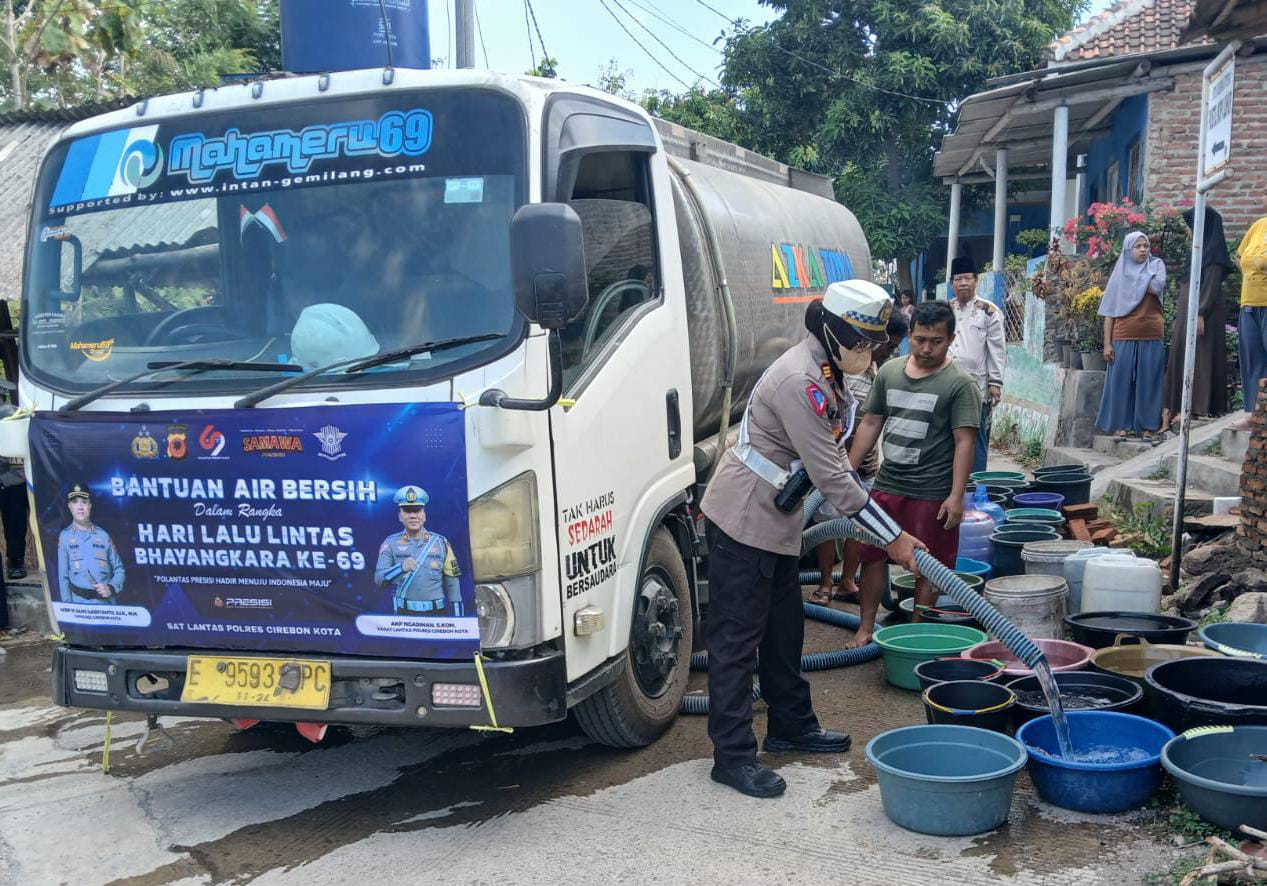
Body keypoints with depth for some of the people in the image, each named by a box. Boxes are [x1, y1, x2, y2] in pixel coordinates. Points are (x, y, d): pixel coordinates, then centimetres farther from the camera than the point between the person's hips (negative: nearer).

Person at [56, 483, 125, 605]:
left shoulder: (103, 535, 6)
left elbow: (119, 569, 9)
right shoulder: (65, 537, 3)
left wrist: (111, 588, -9)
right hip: (80, 604, -2)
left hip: (108, 602, 2)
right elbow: (63, 577, 0)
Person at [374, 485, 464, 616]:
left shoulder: (440, 543, 5)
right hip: (406, 615, -1)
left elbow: (452, 585, 5)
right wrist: (401, 568, -31)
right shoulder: (391, 543, 2)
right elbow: (379, 579, -11)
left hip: (438, 614, 1)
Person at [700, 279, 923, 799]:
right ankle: (733, 755, 4)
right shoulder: (800, 380, -24)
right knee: (737, 637, -4)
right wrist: (893, 537, -20)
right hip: (741, 520, -10)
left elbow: (831, 462, 17)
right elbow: (830, 476, -25)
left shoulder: (827, 372, 8)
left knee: (784, 627, 20)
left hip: (775, 522, 10)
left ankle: (791, 725, 35)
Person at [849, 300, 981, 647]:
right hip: (887, 485, 5)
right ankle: (866, 627, 22)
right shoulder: (889, 371, 7)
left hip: (932, 493, -5)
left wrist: (956, 495, -18)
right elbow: (871, 423, 13)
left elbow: (964, 441, -12)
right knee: (872, 555, 8)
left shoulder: (960, 384, -8)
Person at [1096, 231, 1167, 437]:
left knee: (1148, 380, 1)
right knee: (1122, 379, -1)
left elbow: (1158, 286, -14)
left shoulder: (1156, 265, 9)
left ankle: (1148, 425, 7)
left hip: (1152, 337, 0)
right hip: (1124, 337, 0)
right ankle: (1122, 424, 6)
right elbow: (1109, 311, 5)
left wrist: (1133, 282, 0)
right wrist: (1107, 343, -2)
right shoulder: (1120, 273, 9)